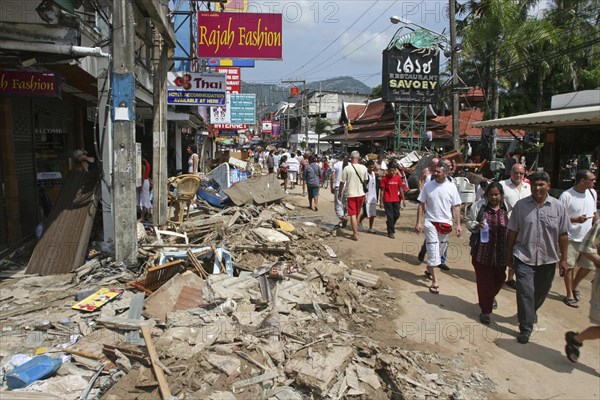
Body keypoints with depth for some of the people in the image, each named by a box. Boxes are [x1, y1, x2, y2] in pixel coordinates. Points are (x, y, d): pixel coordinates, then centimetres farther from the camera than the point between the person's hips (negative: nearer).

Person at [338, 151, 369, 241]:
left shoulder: (347, 168, -13)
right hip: (360, 193, 4)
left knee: (353, 215, 1)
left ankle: (355, 234, -2)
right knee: (357, 214, 19)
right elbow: (365, 181, 11)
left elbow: (342, 182, -7)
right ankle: (356, 231, 30)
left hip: (351, 194, -3)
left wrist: (340, 193, 6)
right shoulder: (363, 168, -3)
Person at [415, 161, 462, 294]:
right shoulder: (428, 185, -4)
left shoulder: (451, 187, -3)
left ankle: (429, 269, 38)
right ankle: (434, 281, -2)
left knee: (440, 250, 15)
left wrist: (458, 224, -4)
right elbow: (421, 204, -1)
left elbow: (456, 207, 0)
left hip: (445, 223, 2)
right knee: (433, 250, -5)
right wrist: (418, 222, -6)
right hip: (430, 223, -2)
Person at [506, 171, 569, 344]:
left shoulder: (558, 207, -3)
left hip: (547, 259, 2)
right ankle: (525, 328, 5)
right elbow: (512, 232, 0)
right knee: (525, 292, -6)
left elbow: (563, 235, 1)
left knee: (541, 292, 19)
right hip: (524, 258, -2)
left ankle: (530, 312, 47)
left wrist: (563, 259, 1)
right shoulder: (521, 205, -5)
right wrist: (509, 256, 2)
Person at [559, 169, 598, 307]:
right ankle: (569, 295, 16)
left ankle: (574, 287, 36)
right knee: (569, 266, 2)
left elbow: (594, 214, 16)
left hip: (588, 238, 6)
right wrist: (575, 219, -27)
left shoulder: (592, 193, 4)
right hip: (571, 238, -6)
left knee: (588, 265, 12)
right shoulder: (566, 195, -16)